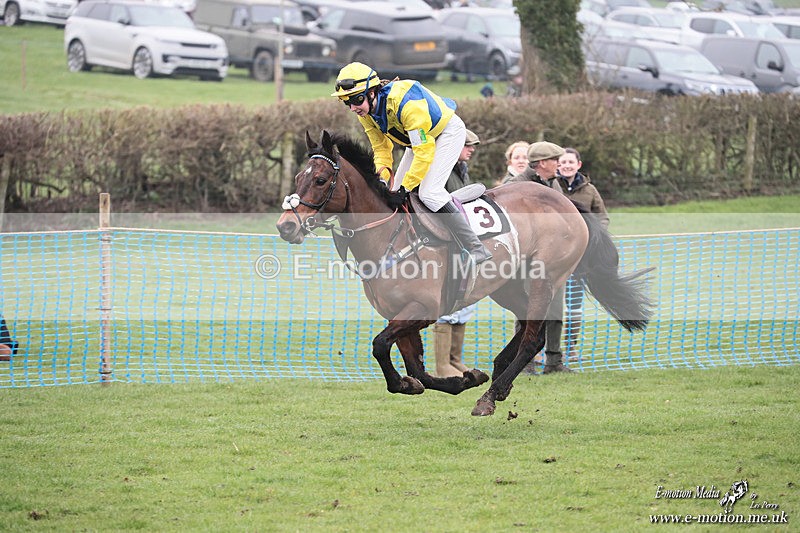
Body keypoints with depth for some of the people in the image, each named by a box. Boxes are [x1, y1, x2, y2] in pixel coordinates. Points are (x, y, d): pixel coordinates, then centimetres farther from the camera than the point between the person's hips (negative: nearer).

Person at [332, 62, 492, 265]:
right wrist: (381, 177, -21)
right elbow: (381, 148, -2)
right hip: (420, 136, 9)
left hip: (448, 131, -9)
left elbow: (424, 151, -35)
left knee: (429, 192, -22)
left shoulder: (404, 102, -38)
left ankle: (476, 249, -18)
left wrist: (404, 188, -35)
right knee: (396, 193, 2)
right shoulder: (365, 112, -13)